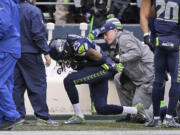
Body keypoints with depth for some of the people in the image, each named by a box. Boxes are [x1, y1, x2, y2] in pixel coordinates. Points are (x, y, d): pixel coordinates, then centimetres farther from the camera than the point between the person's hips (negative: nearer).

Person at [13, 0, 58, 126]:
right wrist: (46, 52, -9)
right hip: (30, 53, -6)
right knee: (38, 84, -1)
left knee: (18, 85, 10)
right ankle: (42, 117, -2)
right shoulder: (33, 11, -13)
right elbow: (38, 34, -15)